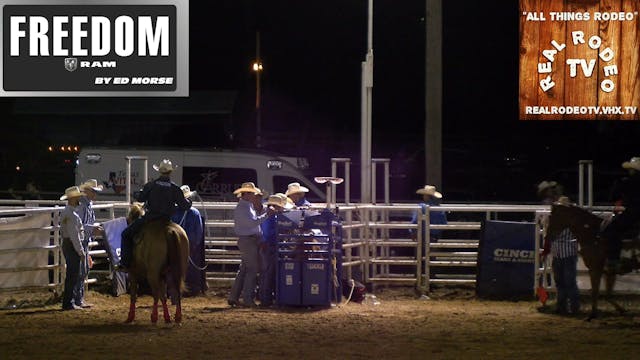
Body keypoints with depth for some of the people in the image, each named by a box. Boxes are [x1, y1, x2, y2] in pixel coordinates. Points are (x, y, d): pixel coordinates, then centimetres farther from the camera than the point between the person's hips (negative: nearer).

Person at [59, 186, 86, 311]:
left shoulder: (65, 212, 14)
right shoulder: (72, 215, -19)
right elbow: (75, 235, -21)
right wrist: (81, 252, -18)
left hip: (67, 245, 10)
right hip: (73, 246, -10)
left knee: (71, 274, 17)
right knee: (73, 275, -6)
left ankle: (68, 302, 23)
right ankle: (68, 303, -4)